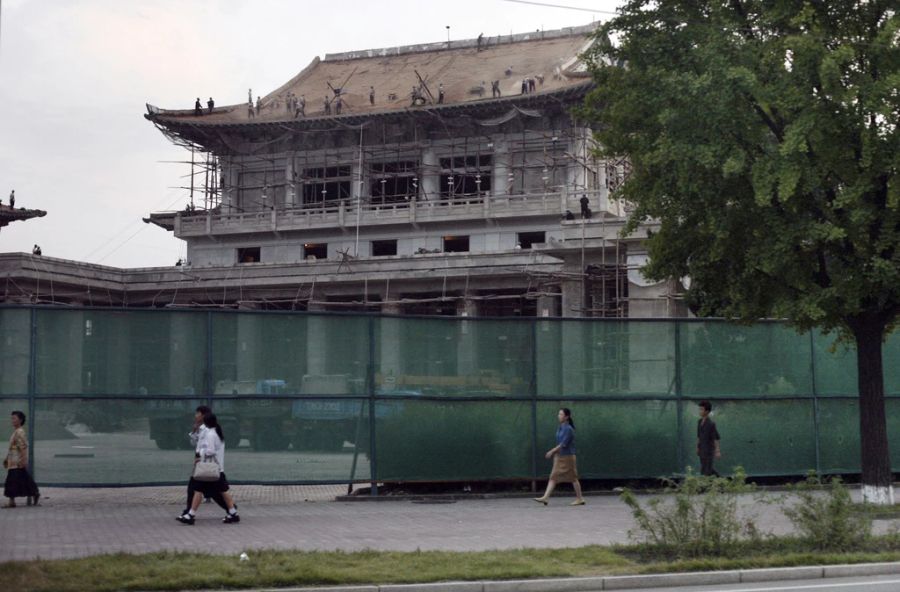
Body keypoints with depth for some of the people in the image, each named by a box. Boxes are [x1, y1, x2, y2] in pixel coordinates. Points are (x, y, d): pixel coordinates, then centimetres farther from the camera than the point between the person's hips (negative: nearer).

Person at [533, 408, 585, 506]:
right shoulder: (560, 428, 9)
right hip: (560, 457, 8)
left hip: (567, 456, -8)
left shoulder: (568, 429, -16)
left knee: (573, 478, 1)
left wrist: (552, 451, -20)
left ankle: (580, 499, 12)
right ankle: (545, 497, -3)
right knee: (553, 477, 1)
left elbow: (563, 444, -21)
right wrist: (555, 453, 15)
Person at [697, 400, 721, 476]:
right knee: (708, 468, 17)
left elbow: (716, 438, -16)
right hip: (702, 450, 8)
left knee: (706, 471, -4)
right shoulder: (700, 422, 5)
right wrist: (698, 447, 19)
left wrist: (718, 451, -17)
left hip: (709, 451, -8)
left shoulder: (711, 424, -17)